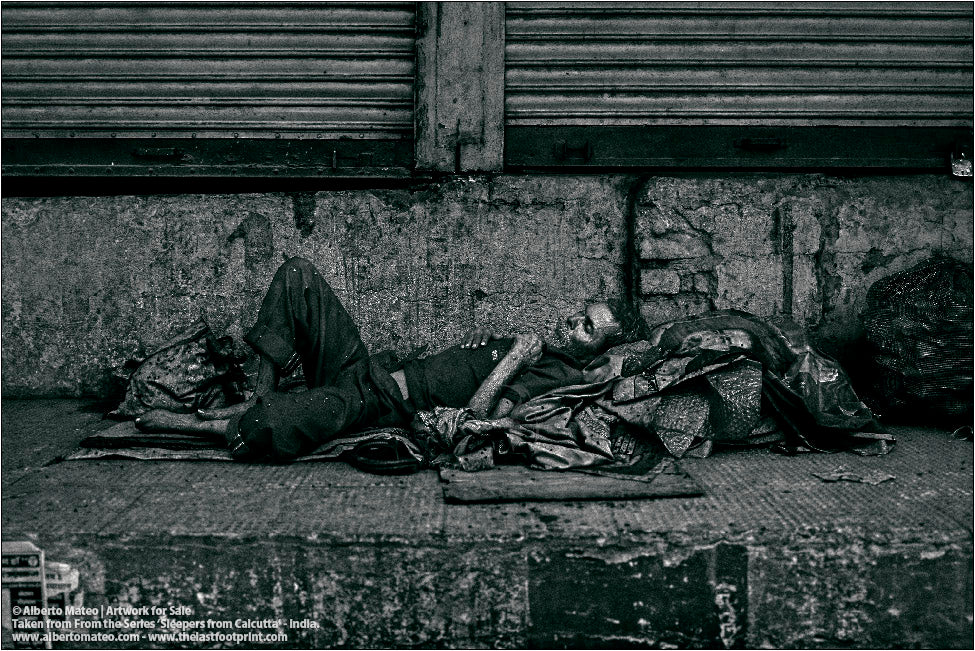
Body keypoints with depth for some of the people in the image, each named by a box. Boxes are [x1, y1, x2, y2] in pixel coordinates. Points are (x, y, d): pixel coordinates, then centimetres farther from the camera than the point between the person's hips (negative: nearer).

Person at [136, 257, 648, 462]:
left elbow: (479, 411, -21)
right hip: (367, 370, 9)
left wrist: (513, 357, -16)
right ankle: (261, 397, -7)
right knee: (298, 274, -2)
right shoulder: (533, 344, 20)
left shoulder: (562, 376, -7)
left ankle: (198, 426, -20)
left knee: (328, 409, -44)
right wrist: (480, 337, 9)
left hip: (387, 407, -9)